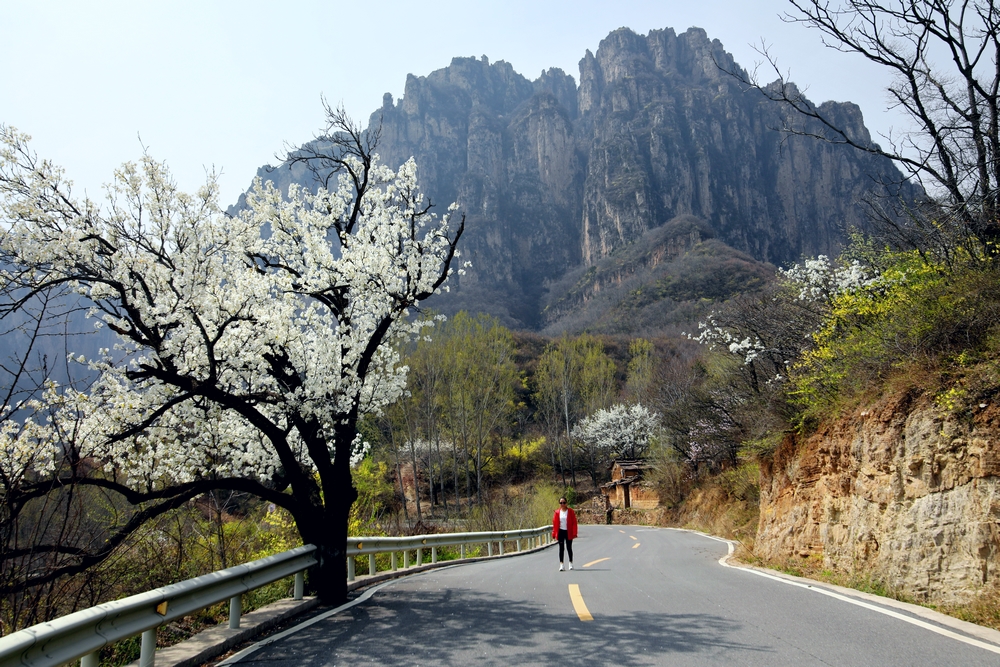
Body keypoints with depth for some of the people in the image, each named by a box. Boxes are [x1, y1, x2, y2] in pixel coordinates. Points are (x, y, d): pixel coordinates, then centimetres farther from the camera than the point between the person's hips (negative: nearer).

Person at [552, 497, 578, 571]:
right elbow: (555, 523, 5)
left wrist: (574, 533, -8)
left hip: (568, 532, -1)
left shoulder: (570, 511, -2)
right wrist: (554, 534, 1)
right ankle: (561, 564, 2)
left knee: (569, 548, 5)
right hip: (560, 532, 1)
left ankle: (571, 563, 20)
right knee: (561, 548, 1)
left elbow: (574, 522, -3)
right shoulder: (557, 512, 2)